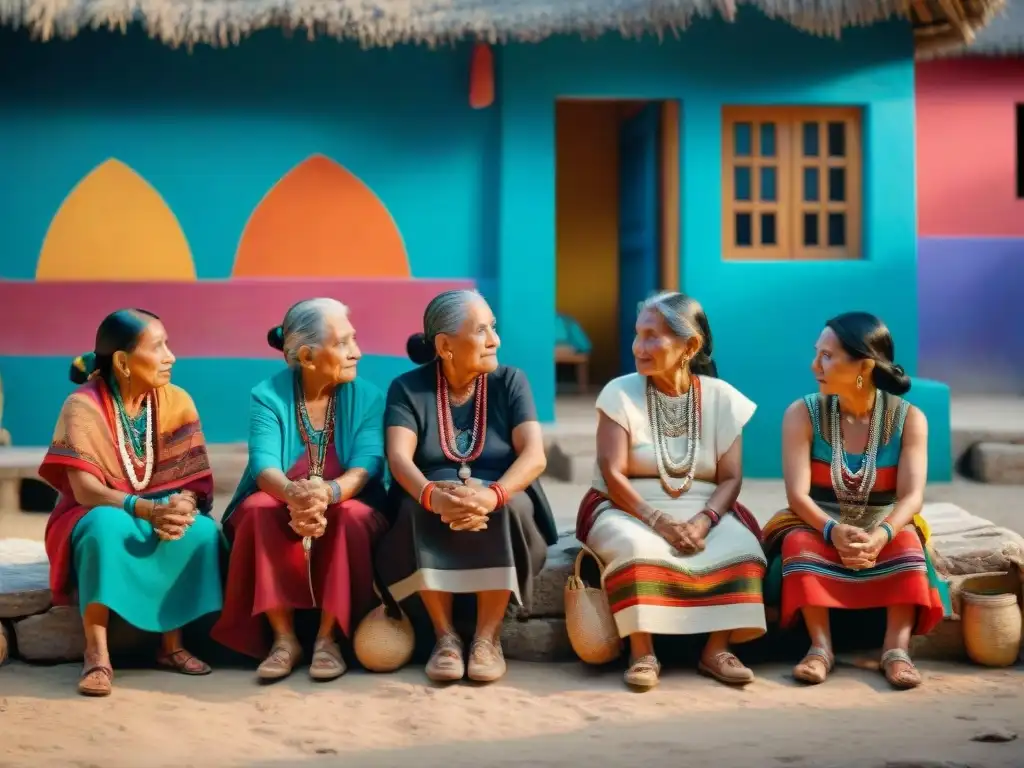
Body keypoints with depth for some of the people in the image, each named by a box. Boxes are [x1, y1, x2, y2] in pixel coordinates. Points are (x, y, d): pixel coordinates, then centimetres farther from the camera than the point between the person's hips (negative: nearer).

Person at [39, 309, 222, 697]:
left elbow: (195, 478, -8)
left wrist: (183, 505, -32)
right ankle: (97, 655, -33)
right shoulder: (83, 406, -17)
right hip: (96, 516, -3)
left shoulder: (176, 402, -5)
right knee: (108, 527, -38)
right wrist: (148, 509, -40)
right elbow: (84, 489, -25)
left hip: (162, 512, 4)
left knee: (202, 530, -27)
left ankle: (172, 644, -14)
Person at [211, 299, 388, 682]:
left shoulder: (368, 397, -5)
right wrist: (293, 494, -45)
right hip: (281, 507, 0)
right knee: (257, 509, -31)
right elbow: (265, 465, -20)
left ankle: (327, 638, -24)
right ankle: (283, 638, -25)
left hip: (346, 505, 0)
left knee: (353, 516, -33)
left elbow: (367, 465, -19)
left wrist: (329, 493, -42)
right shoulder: (268, 395, -7)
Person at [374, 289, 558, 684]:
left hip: (503, 499, 0)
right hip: (434, 494, 0)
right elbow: (399, 457, -18)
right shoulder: (408, 388, -3)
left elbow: (534, 455, -16)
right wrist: (432, 495, -42)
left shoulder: (510, 381, -1)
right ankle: (445, 636, -24)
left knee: (501, 510, -33)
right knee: (420, 509, -33)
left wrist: (492, 494, -37)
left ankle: (488, 637, -24)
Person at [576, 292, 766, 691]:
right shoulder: (621, 393, -4)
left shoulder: (721, 398, 2)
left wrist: (703, 521, -22)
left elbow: (731, 478, -2)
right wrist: (659, 521, -24)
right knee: (636, 547, -36)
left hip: (702, 511, 2)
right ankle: (642, 652, -28)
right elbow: (612, 474, -11)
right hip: (630, 510, -2)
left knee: (740, 546, -28)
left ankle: (717, 649, -19)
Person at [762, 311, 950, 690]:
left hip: (884, 529, 0)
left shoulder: (908, 418, -9)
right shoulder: (802, 414, -10)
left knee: (907, 541, -31)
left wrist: (881, 535, -39)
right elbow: (798, 494, -18)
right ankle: (820, 646, -33)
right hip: (819, 526, 0)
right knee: (799, 541, -32)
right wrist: (834, 531, -37)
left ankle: (897, 649, -35)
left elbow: (912, 495, -19)